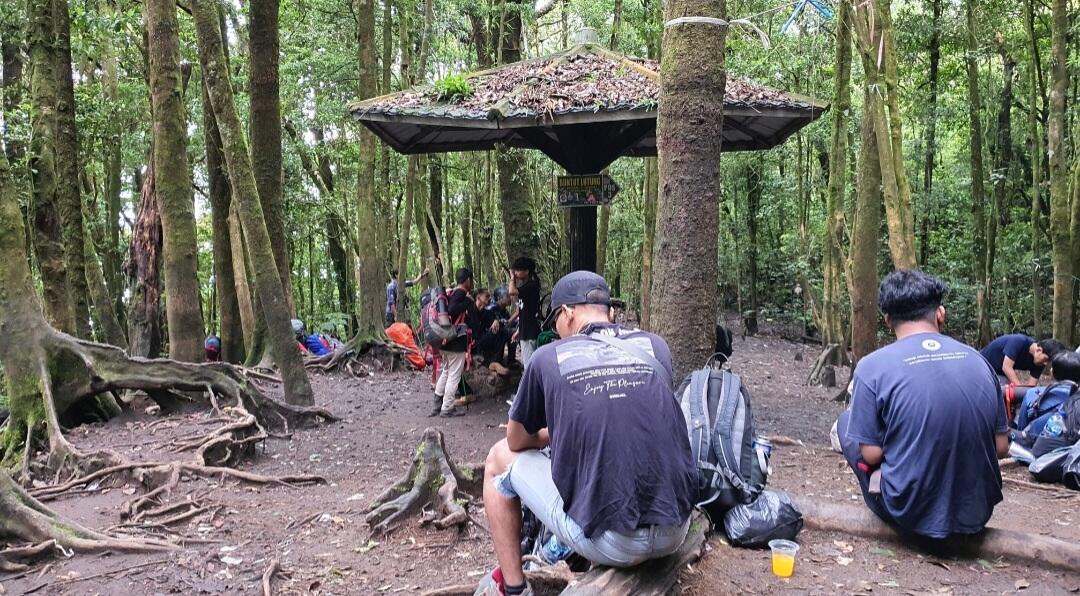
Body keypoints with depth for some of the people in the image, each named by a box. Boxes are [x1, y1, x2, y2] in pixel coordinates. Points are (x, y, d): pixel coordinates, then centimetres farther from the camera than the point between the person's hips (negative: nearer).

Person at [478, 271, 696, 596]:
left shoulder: (548, 356, -2)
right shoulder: (656, 346, 7)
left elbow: (517, 442, 12)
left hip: (607, 542, -4)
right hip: (675, 533, 5)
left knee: (501, 457, 18)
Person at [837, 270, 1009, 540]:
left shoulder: (873, 366, -13)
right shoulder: (977, 360, 0)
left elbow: (871, 455, -11)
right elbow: (1001, 447, 4)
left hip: (911, 513, -4)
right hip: (976, 512, 5)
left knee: (846, 421, 17)